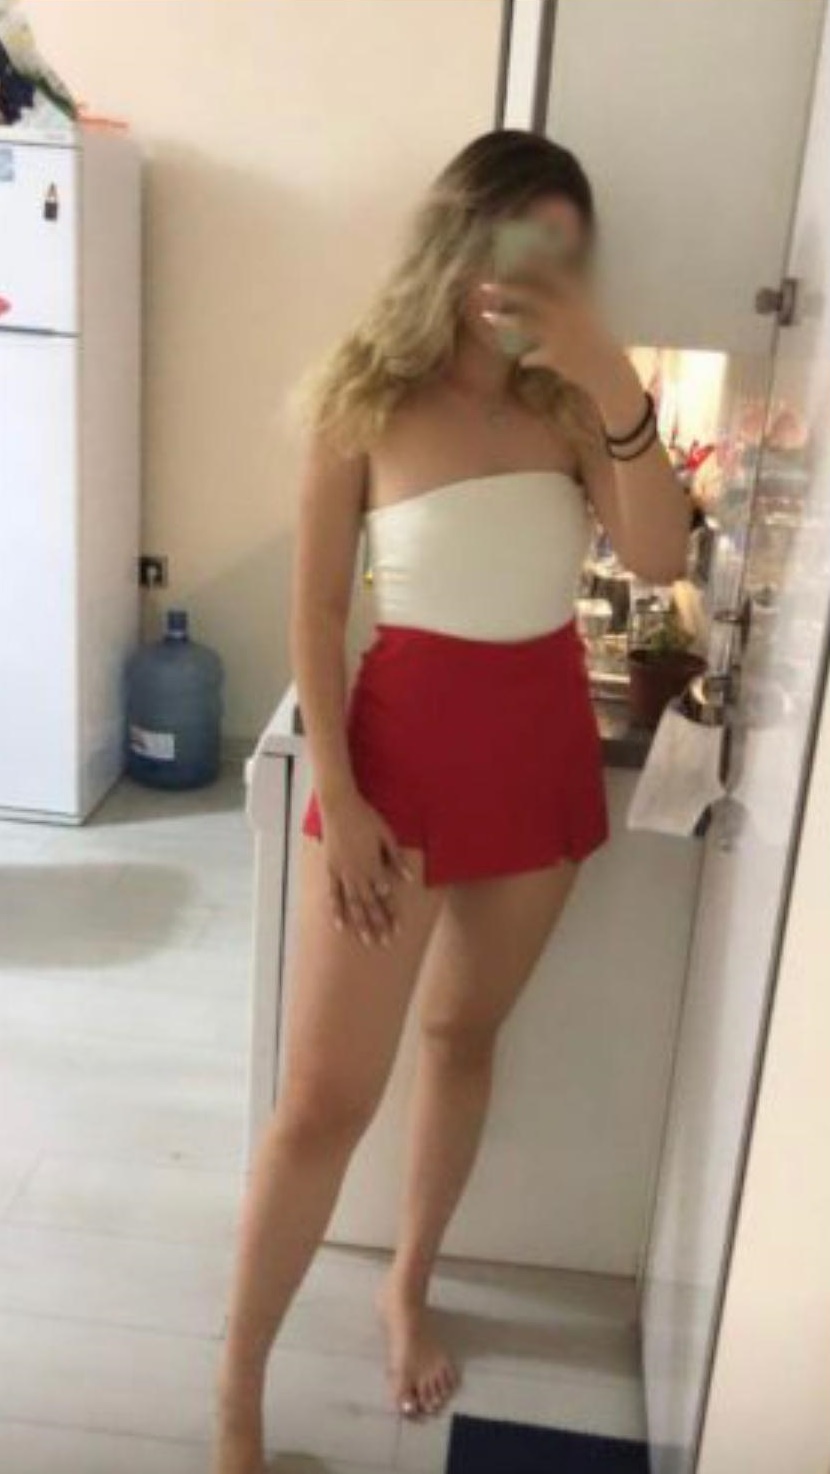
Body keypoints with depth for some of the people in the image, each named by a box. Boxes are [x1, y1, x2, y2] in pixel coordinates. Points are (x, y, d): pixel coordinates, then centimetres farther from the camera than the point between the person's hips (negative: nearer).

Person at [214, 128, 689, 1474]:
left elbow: (662, 559, -14)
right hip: (407, 739, -3)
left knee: (466, 1035, 19)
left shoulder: (568, 399, 0)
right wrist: (335, 796, -11)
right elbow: (316, 615, -7)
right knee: (325, 1099, -1)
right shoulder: (367, 399, -8)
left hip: (544, 745, 4)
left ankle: (409, 1289, 42)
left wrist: (615, 383, -25)